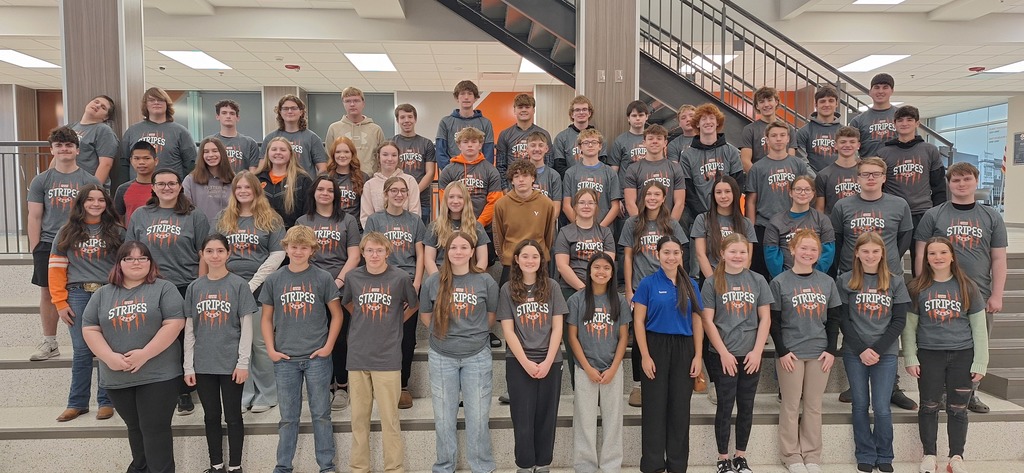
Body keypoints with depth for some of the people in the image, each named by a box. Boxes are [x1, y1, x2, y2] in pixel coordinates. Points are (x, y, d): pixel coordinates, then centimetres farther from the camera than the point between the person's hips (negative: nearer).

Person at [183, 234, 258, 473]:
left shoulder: (239, 284, -3)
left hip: (231, 363, -3)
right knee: (211, 416, 13)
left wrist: (243, 362, -9)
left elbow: (246, 326, -4)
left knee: (233, 417, 6)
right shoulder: (194, 287, 6)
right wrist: (188, 366, 3)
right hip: (203, 364, 3)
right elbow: (189, 330, 7)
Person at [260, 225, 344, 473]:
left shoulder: (322, 278, -1)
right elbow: (266, 318, 10)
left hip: (317, 357, -1)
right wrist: (270, 349, 1)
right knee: (288, 417, 11)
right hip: (285, 359, 2)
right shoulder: (273, 280, 4)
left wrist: (328, 346, -4)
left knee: (321, 414, 6)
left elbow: (336, 315, 4)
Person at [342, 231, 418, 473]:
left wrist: (395, 322, 8)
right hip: (358, 355, 3)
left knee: (389, 417, 1)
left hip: (388, 356, -2)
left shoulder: (400, 277, -5)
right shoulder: (354, 277, 2)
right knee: (359, 416, 11)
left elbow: (414, 305, 12)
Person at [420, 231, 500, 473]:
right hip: (442, 357, 1)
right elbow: (425, 316, 10)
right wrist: (446, 334, 9)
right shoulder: (432, 282, -2)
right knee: (444, 417, 10)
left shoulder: (486, 281, -4)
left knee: (478, 416, 7)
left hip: (477, 357, -1)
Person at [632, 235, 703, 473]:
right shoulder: (648, 284, -2)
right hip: (656, 347, -3)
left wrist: (698, 355, 1)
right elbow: (639, 321, -5)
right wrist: (645, 356, -12)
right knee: (655, 406, 3)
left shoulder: (691, 284, 7)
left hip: (684, 349, 3)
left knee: (680, 407, 9)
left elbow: (697, 322, 8)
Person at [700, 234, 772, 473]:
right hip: (722, 355, -2)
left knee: (746, 406, 10)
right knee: (725, 406, 4)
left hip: (751, 355, 3)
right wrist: (724, 353, -10)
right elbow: (707, 321, -5)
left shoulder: (757, 281, 4)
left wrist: (757, 351, -5)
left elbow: (765, 319, 4)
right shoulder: (712, 282, -2)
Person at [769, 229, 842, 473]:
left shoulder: (827, 282, 7)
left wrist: (831, 350, 1)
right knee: (791, 406, 5)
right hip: (790, 353, -3)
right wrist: (782, 351, -10)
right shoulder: (780, 282, -3)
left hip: (820, 353, 3)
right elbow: (773, 321, -4)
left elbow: (834, 318, 9)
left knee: (813, 406, 9)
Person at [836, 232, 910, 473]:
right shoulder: (845, 281, 2)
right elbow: (843, 320, -1)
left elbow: (899, 321, 1)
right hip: (854, 353, 0)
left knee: (882, 407, -2)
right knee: (860, 404, 5)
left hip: (886, 353, 0)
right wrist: (862, 349, -10)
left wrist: (877, 349, -9)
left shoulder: (895, 282, 5)